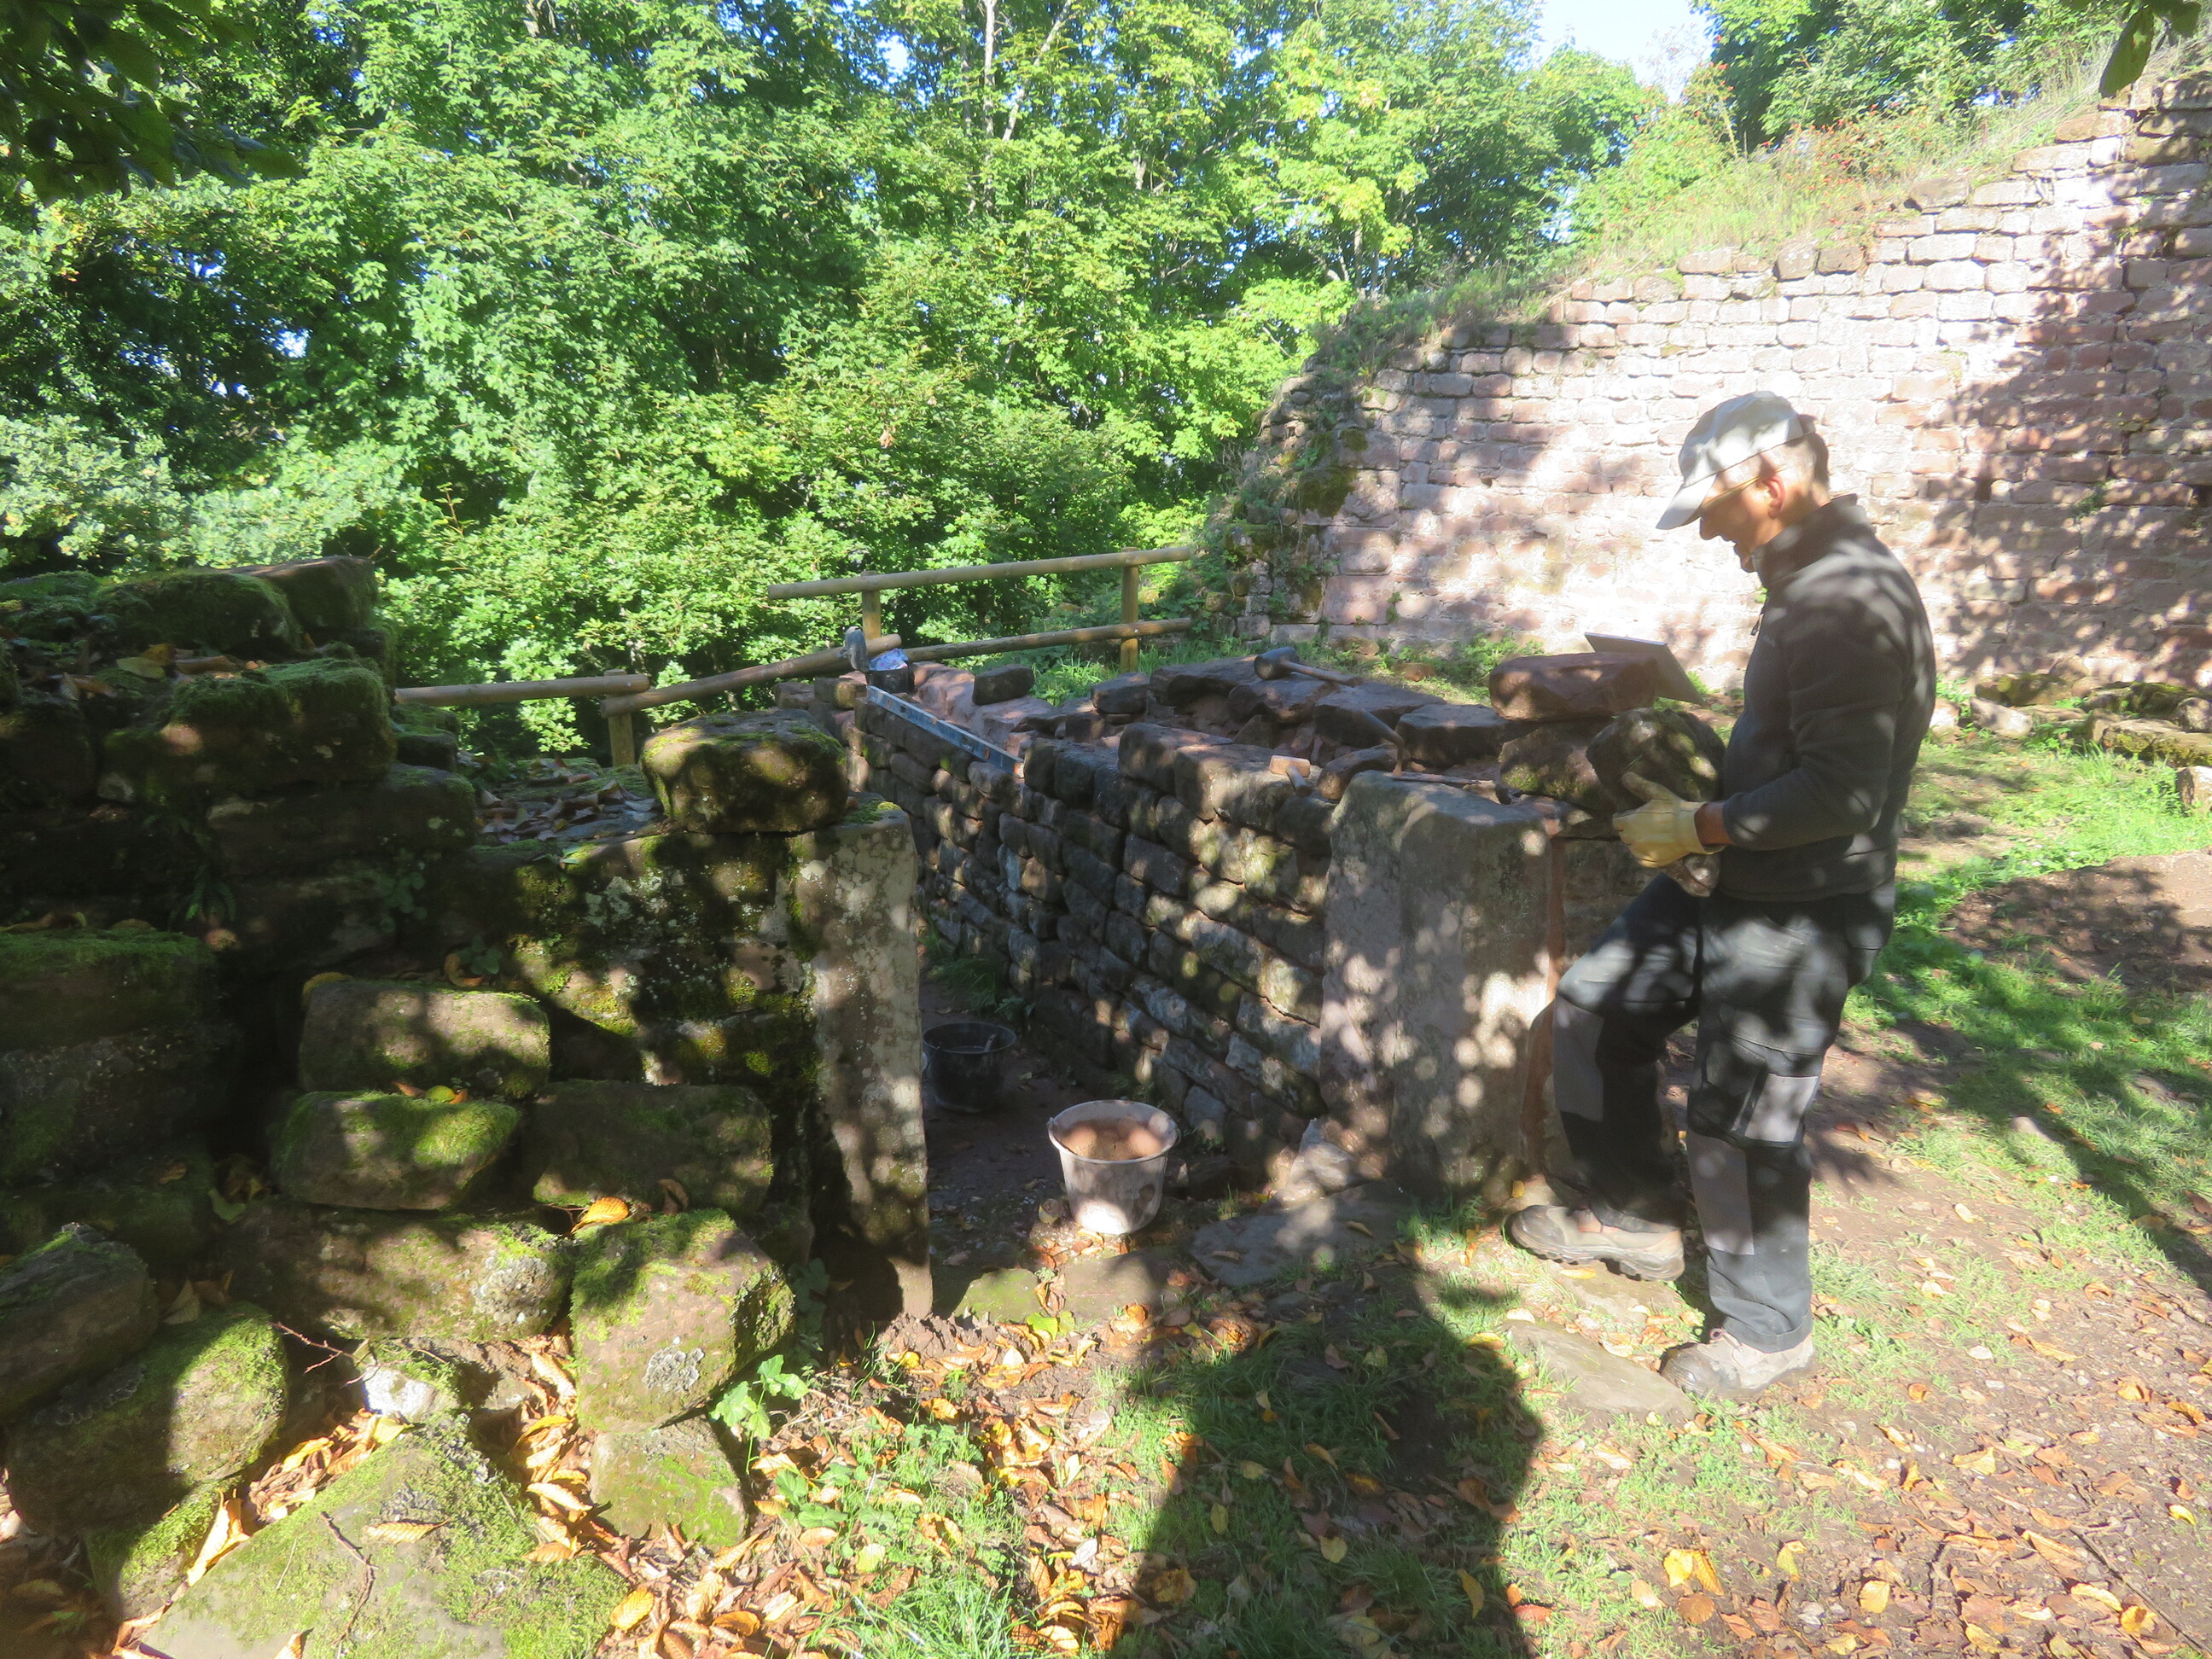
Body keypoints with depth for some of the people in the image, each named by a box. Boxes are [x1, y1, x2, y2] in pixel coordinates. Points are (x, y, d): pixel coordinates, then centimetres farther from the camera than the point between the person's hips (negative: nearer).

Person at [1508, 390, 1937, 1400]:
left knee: (1739, 1123, 1)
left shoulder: (1852, 600, -22)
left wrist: (1702, 827, -19)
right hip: (1741, 887, 10)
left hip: (1802, 914, -10)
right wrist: (1690, 786, 9)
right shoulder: (1806, 581, 11)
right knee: (1595, 1011, 15)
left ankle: (1768, 1334, 24)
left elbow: (1842, 791, -27)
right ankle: (1634, 1218, 31)